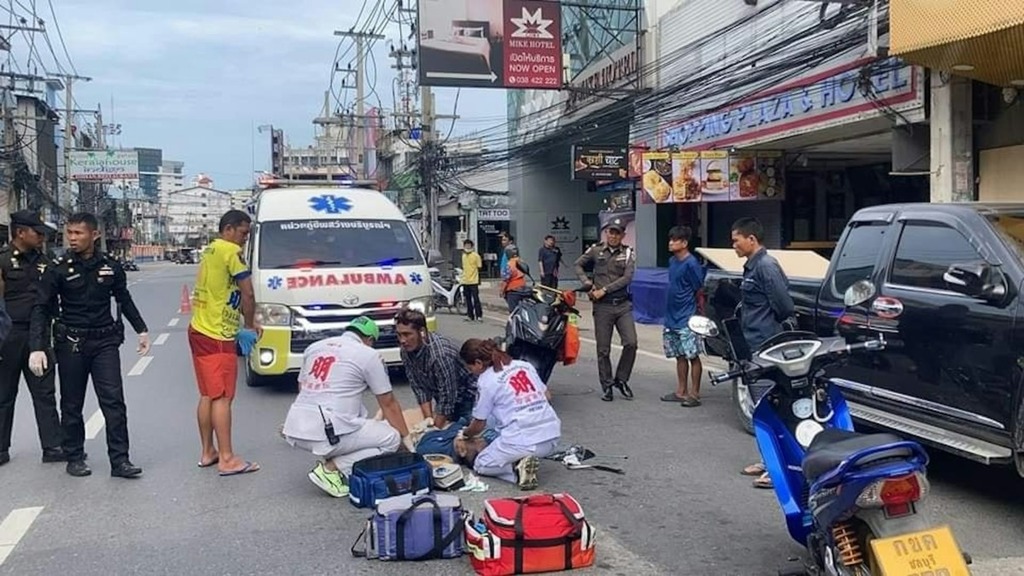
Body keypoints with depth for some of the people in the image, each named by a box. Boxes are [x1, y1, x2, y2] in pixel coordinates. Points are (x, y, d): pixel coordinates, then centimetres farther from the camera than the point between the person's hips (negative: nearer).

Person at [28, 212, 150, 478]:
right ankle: (74, 458, 22)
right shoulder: (58, 270, -3)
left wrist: (141, 330, 20)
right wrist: (37, 348, -15)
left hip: (105, 341, 1)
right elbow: (41, 309, -5)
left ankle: (119, 460, -2)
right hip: (71, 344, -1)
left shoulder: (110, 267, 3)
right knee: (72, 405, 9)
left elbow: (124, 300, 18)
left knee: (114, 401, -5)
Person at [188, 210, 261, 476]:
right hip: (217, 336, -9)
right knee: (222, 398, -6)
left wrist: (246, 322, 11)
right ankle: (227, 459, -3)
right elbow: (247, 294, -15)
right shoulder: (231, 251, -12)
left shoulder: (210, 250, 17)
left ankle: (207, 452, 21)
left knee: (207, 395, 14)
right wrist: (249, 324, 0)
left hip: (200, 331, 9)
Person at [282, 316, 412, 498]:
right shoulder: (369, 355, 2)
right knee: (391, 438, 7)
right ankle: (331, 468, -5)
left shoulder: (314, 347, 16)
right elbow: (388, 404, 8)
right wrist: (407, 438, 18)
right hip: (326, 434, -7)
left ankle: (331, 456, 11)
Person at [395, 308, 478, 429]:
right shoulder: (406, 351, -13)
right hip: (443, 396, 7)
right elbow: (419, 388, -7)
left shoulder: (441, 354, -36)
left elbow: (447, 397, -30)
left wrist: (436, 428, -23)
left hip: (466, 395, -6)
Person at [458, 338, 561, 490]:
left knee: (480, 465, 20)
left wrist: (466, 434, 26)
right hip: (553, 437, 6)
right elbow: (547, 396, 19)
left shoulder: (487, 381, -3)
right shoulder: (525, 365, 12)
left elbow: (479, 425, 5)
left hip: (523, 442, -6)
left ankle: (518, 470, -7)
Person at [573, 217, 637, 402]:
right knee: (603, 350, 3)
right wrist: (587, 283, 1)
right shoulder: (596, 250, 4)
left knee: (631, 343, -9)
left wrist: (604, 290, -15)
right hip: (602, 306, 0)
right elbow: (578, 265, 17)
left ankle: (621, 379, 11)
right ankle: (607, 386, 16)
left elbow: (627, 278, -10)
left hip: (623, 305, 0)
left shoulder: (628, 253, 1)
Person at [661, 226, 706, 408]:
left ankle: (694, 394, 4)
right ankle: (681, 392, 22)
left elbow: (699, 290, -11)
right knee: (680, 356, 14)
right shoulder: (672, 261, 10)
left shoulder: (691, 264, -14)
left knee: (693, 356, -1)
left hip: (687, 319, -8)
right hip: (672, 318, 8)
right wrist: (670, 313, 16)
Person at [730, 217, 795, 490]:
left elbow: (785, 307, -18)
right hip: (758, 347, 11)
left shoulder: (766, 266, -16)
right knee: (762, 405, 16)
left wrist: (776, 333, -5)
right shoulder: (753, 266, 15)